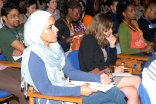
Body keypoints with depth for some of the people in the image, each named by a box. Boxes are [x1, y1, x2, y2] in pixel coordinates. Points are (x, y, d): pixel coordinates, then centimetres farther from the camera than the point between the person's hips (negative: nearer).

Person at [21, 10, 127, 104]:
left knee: (113, 91, 0)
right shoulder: (34, 55, -21)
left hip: (65, 91, 8)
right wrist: (78, 90, -25)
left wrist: (98, 77, -3)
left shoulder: (55, 46, 3)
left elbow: (70, 71, 9)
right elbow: (45, 89, -22)